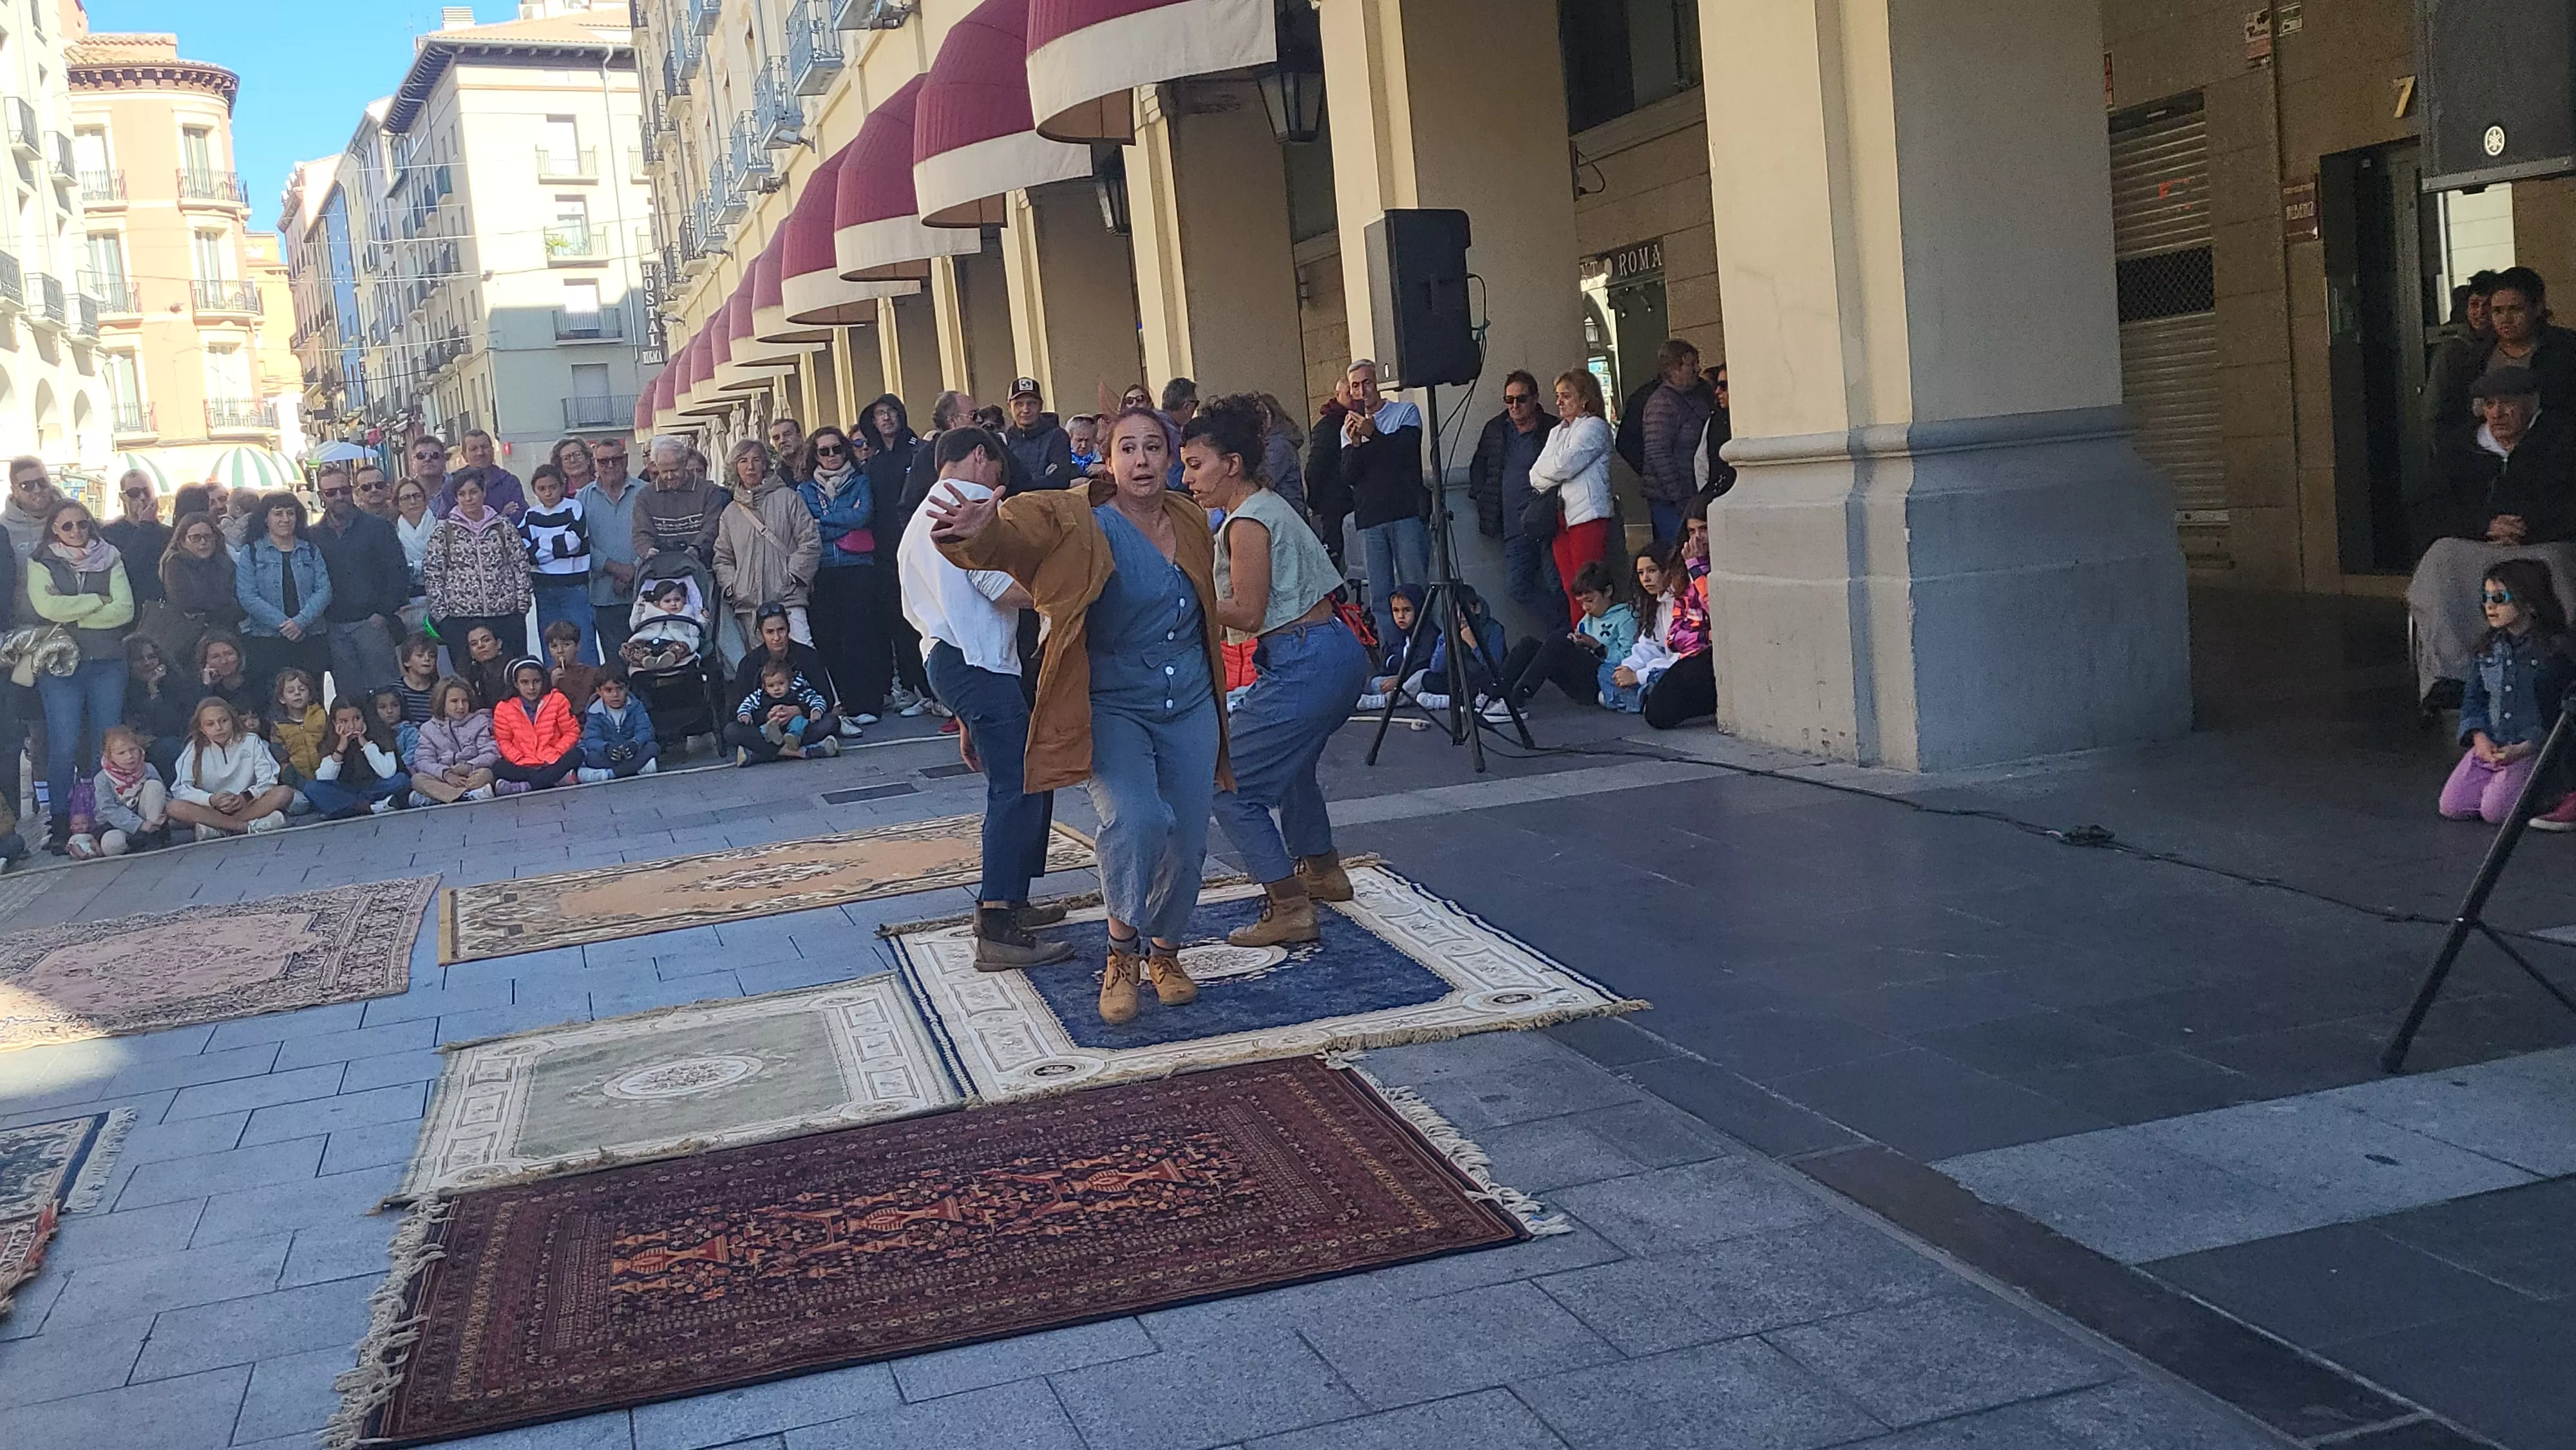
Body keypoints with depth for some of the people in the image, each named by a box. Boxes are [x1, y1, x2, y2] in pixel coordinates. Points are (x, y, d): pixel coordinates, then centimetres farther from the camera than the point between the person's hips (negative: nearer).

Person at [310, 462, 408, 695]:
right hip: (334, 628, 3)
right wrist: (320, 620, -1)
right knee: (349, 695, 6)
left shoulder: (377, 527, 3)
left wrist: (385, 612, -8)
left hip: (372, 621, -2)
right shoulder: (313, 536, 9)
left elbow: (398, 571, -2)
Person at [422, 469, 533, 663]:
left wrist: (522, 604, 2)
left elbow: (521, 565, 9)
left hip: (506, 614, 1)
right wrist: (440, 613, -2)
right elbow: (432, 574, 4)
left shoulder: (503, 526, 7)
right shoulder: (443, 532, 5)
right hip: (460, 618, -1)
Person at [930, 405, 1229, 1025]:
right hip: (1114, 708, -5)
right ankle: (1122, 956, -7)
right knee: (1134, 819, -28)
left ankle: (1165, 950, 33)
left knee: (1188, 841, 7)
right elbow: (1027, 529, -35)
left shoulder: (1191, 520, 4)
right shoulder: (1087, 526, -13)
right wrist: (983, 532, -57)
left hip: (1190, 707, 5)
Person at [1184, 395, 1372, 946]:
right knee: (1287, 760, 32)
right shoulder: (1268, 504, 15)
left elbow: (1247, 613, -16)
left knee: (1228, 785, -5)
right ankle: (1323, 871, 47)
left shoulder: (1248, 523, -14)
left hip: (1304, 665, -11)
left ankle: (1290, 910, -4)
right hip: (1337, 652, 11)